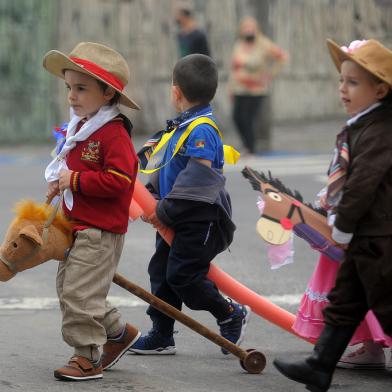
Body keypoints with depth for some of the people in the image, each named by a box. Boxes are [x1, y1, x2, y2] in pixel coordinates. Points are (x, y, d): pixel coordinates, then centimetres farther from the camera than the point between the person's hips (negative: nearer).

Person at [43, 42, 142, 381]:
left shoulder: (114, 134, -18)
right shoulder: (80, 127, 11)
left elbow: (117, 180, -26)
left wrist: (75, 180, -21)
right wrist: (59, 182, 8)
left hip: (101, 231, -10)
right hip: (77, 226, 10)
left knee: (80, 292, -9)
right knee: (68, 287, 16)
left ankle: (87, 358, 2)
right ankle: (119, 332, 30)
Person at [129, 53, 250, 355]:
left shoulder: (202, 130, -20)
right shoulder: (184, 127, 12)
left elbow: (197, 178, -26)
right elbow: (168, 169, 22)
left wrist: (166, 210, -22)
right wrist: (154, 197, 9)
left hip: (200, 220, -10)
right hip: (178, 220, 10)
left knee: (182, 275, -8)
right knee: (161, 271, 11)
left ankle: (231, 315, 10)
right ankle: (161, 336, 19)